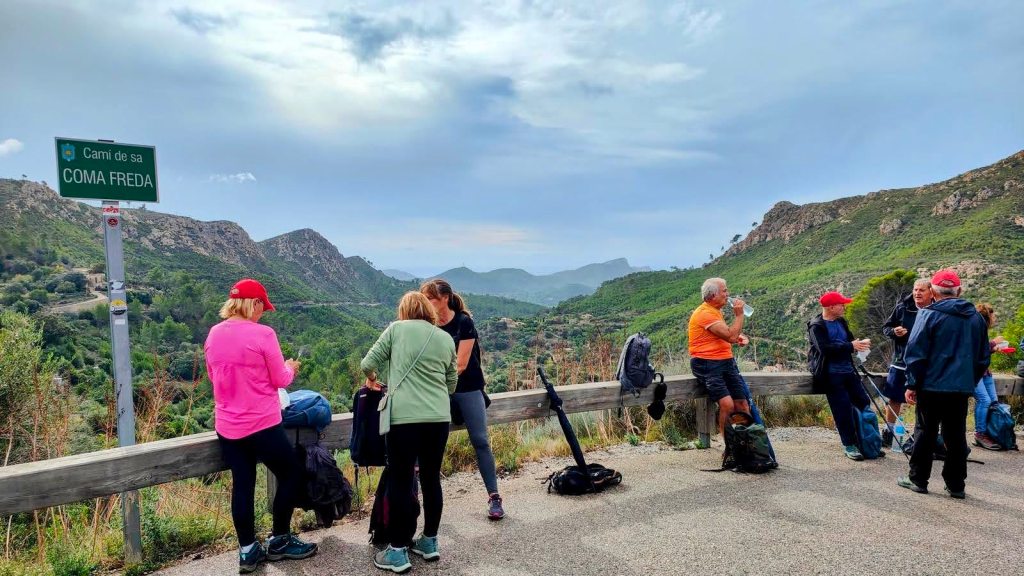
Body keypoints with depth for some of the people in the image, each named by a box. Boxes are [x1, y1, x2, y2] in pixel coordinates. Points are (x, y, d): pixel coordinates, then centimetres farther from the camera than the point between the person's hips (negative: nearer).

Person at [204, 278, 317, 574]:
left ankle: (248, 551, 20)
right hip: (262, 425, -6)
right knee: (290, 475, 13)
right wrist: (290, 368, 12)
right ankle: (279, 541, 22)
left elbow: (214, 377, 16)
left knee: (242, 485, 13)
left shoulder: (213, 335, 3)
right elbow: (280, 380, -8)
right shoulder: (263, 334, -15)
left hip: (227, 427, 6)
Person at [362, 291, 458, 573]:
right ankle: (429, 542, 28)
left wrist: (372, 379, 26)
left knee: (401, 482, 5)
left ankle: (398, 552, 13)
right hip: (439, 418, 4)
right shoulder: (446, 339, 14)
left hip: (404, 417, -4)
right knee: (431, 478, 15)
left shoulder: (396, 328, 4)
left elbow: (368, 364, 5)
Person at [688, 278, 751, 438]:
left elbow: (728, 335, 33)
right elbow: (731, 336, -18)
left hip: (726, 362, 9)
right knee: (727, 404, -22)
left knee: (742, 404, -5)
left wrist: (739, 336, 11)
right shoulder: (705, 313, -13)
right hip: (706, 364, -9)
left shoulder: (716, 311, 20)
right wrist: (739, 314, -6)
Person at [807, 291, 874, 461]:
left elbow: (850, 341, 15)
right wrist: (851, 346, -23)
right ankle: (849, 445, 2)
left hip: (848, 371, 7)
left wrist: (860, 343, -8)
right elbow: (824, 348, -21)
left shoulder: (841, 322, 15)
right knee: (843, 409, -8)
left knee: (864, 403, 5)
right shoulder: (816, 326, -8)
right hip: (831, 374, -7)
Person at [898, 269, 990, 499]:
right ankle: (956, 485, 16)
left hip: (932, 386, -4)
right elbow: (983, 357, 15)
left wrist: (912, 384, -6)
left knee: (926, 433, 6)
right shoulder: (976, 318, 8)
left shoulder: (929, 315, -10)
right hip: (962, 388, 4)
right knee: (956, 436, 11)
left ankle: (918, 479, 14)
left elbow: (916, 353, -12)